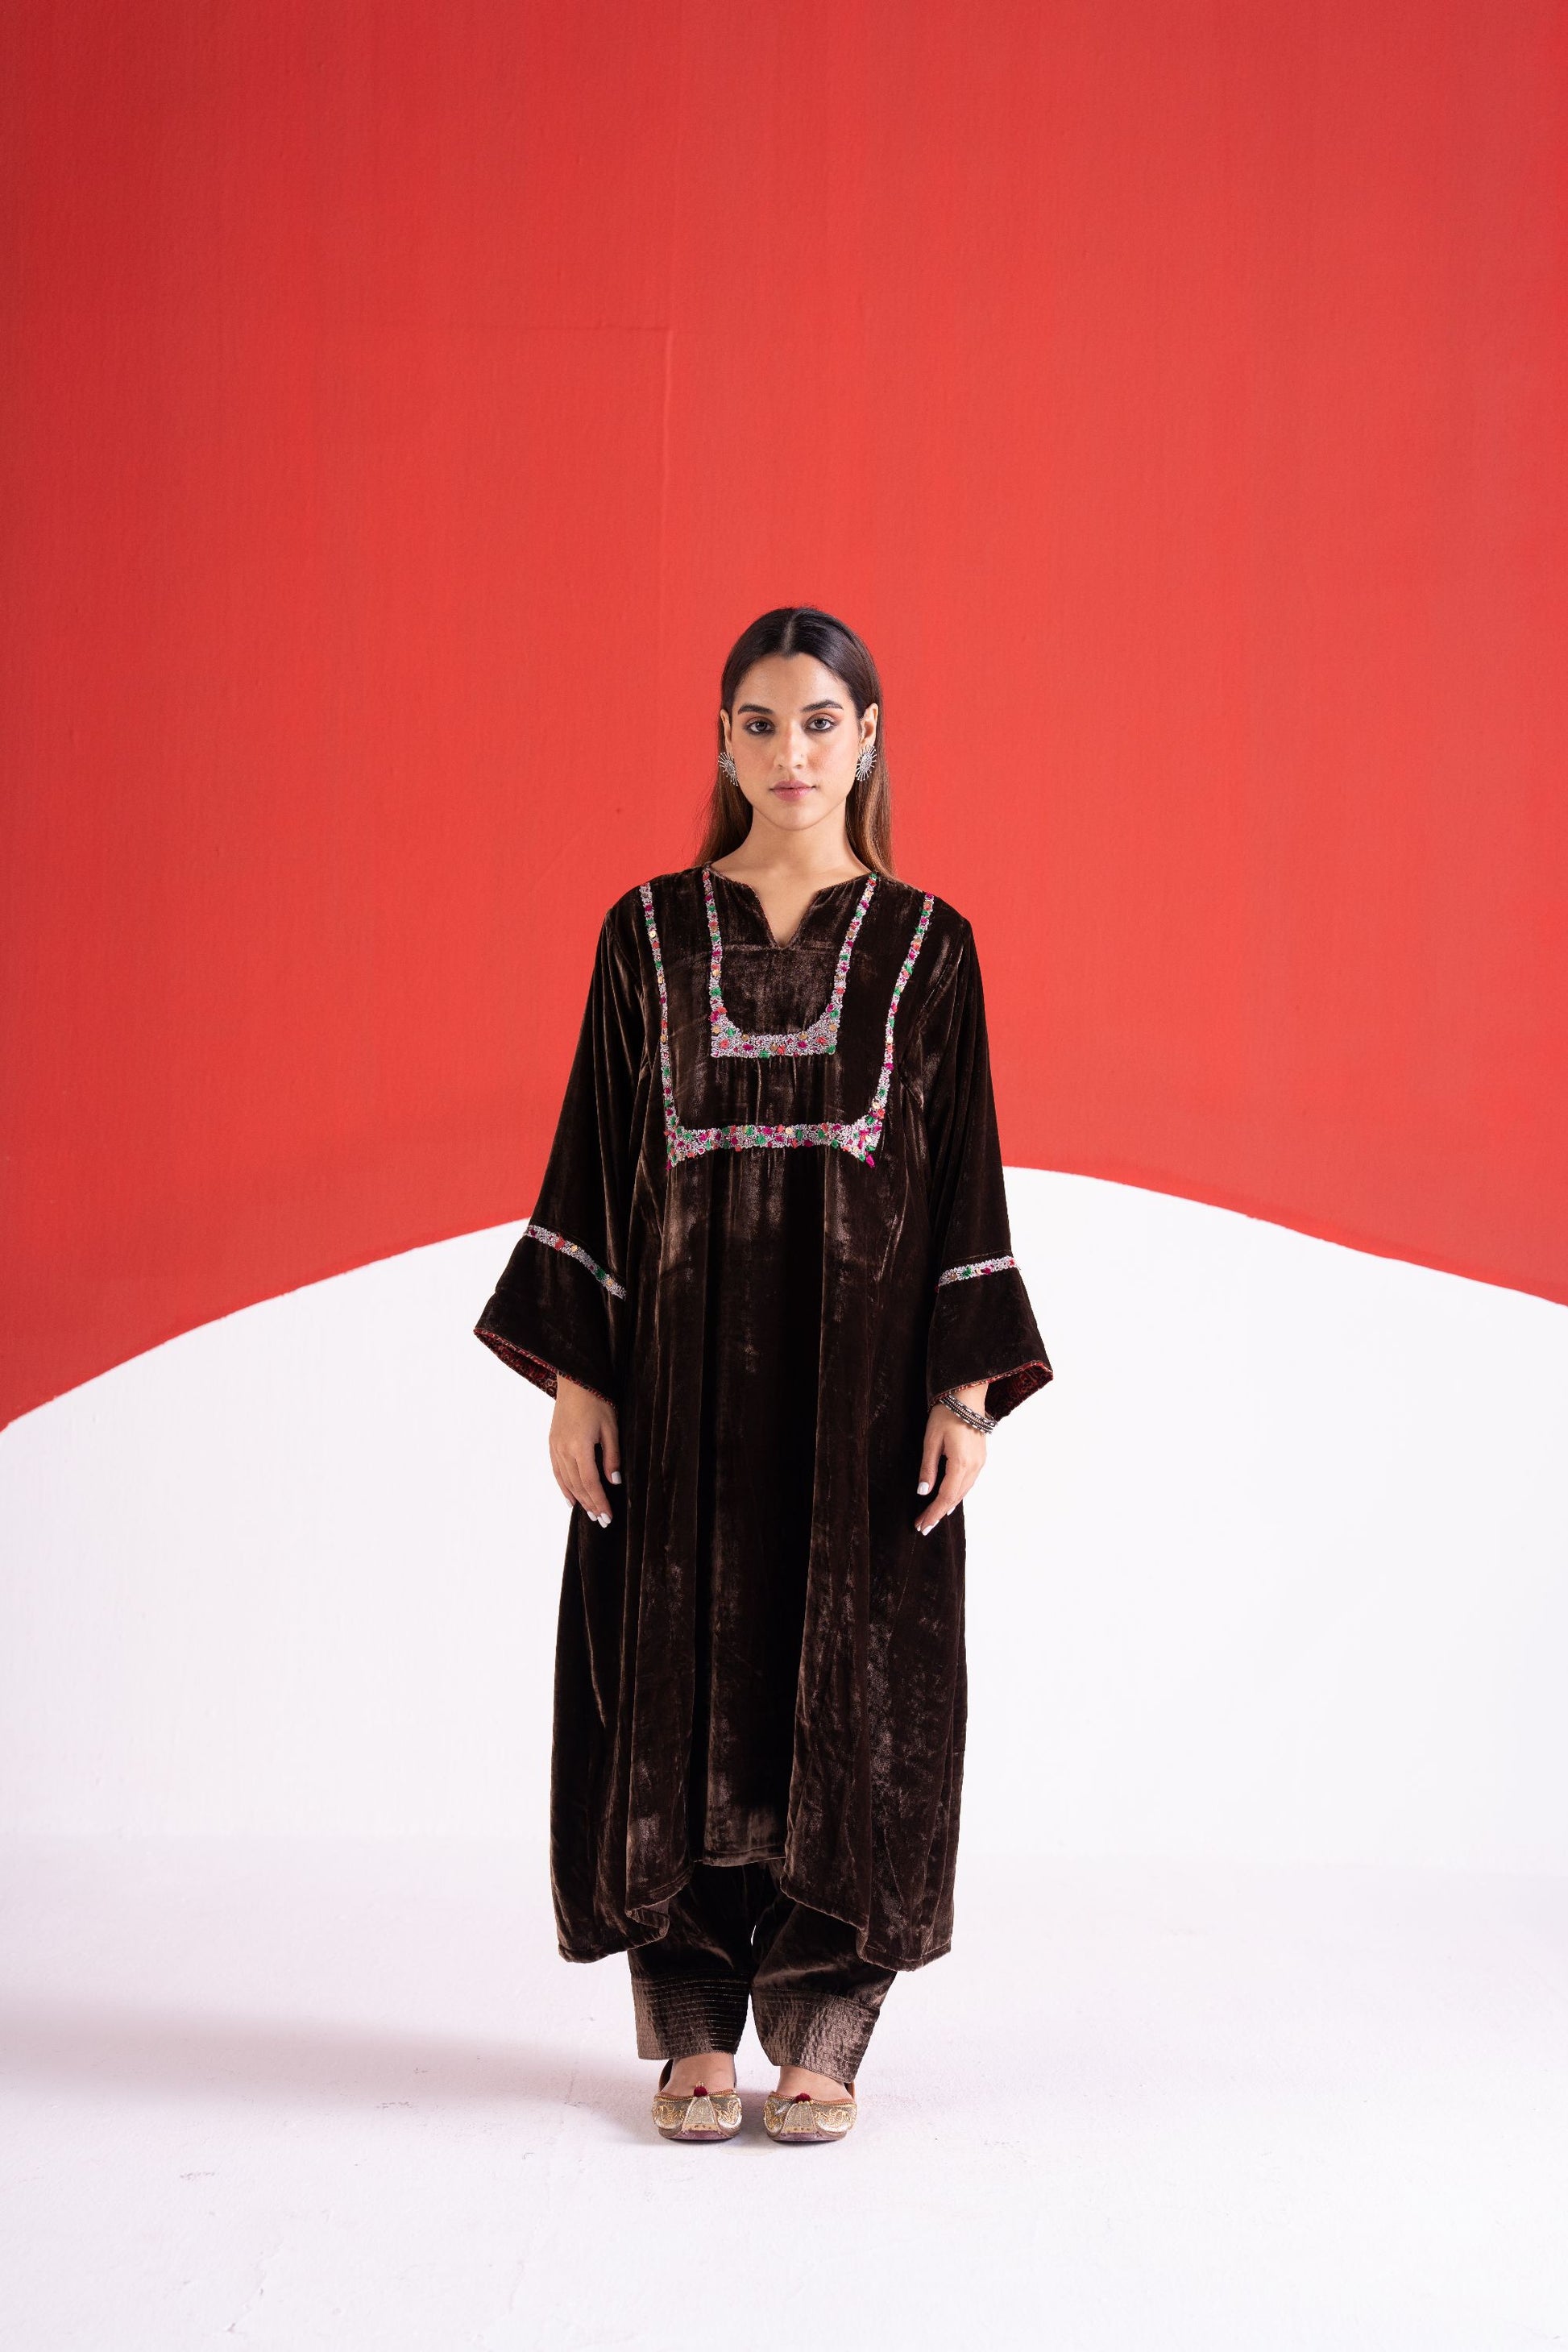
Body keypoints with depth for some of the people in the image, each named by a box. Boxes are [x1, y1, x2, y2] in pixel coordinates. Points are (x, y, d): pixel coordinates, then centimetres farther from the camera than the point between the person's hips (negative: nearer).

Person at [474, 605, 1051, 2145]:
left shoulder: (926, 945, 4)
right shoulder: (649, 933, 5)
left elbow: (965, 1171, 2)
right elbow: (594, 1151, 4)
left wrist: (968, 1388, -6)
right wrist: (573, 1372, -3)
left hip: (862, 1365, 0)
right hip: (683, 1360, 1)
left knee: (850, 1684, 2)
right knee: (680, 1680, 3)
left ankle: (821, 2031, 13)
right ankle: (693, 2031, 14)